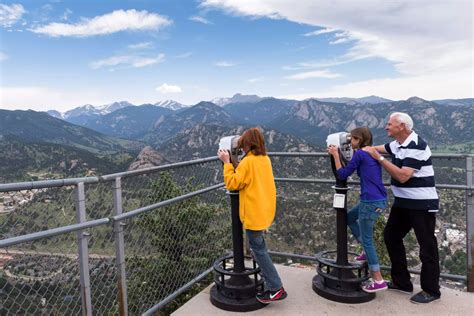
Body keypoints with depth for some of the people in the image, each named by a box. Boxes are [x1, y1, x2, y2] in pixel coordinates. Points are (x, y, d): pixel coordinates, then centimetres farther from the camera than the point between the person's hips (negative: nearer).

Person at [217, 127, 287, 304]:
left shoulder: (248, 161, -18)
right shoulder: (265, 159, 8)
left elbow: (232, 184, -15)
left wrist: (227, 162, -11)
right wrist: (234, 165, 12)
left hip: (254, 213, -9)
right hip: (265, 210, 9)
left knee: (258, 249, 1)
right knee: (259, 246, 24)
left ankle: (276, 288, 4)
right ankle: (271, 284, 34)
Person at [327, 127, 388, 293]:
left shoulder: (360, 154, -10)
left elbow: (343, 175, -6)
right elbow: (354, 168, 23)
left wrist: (335, 155, 1)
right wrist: (338, 153, 17)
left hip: (371, 202, -9)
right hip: (380, 200, 9)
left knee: (367, 240, 2)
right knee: (349, 217, 26)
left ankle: (378, 281, 9)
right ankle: (368, 251, 28)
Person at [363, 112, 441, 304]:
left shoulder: (416, 146, -22)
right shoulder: (398, 144, 5)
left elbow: (402, 176, -27)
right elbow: (378, 148, 22)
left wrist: (379, 158, -23)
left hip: (422, 204, -9)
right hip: (403, 202, 9)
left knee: (427, 246, 1)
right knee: (391, 236, 12)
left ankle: (431, 290, 17)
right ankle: (402, 282, 23)